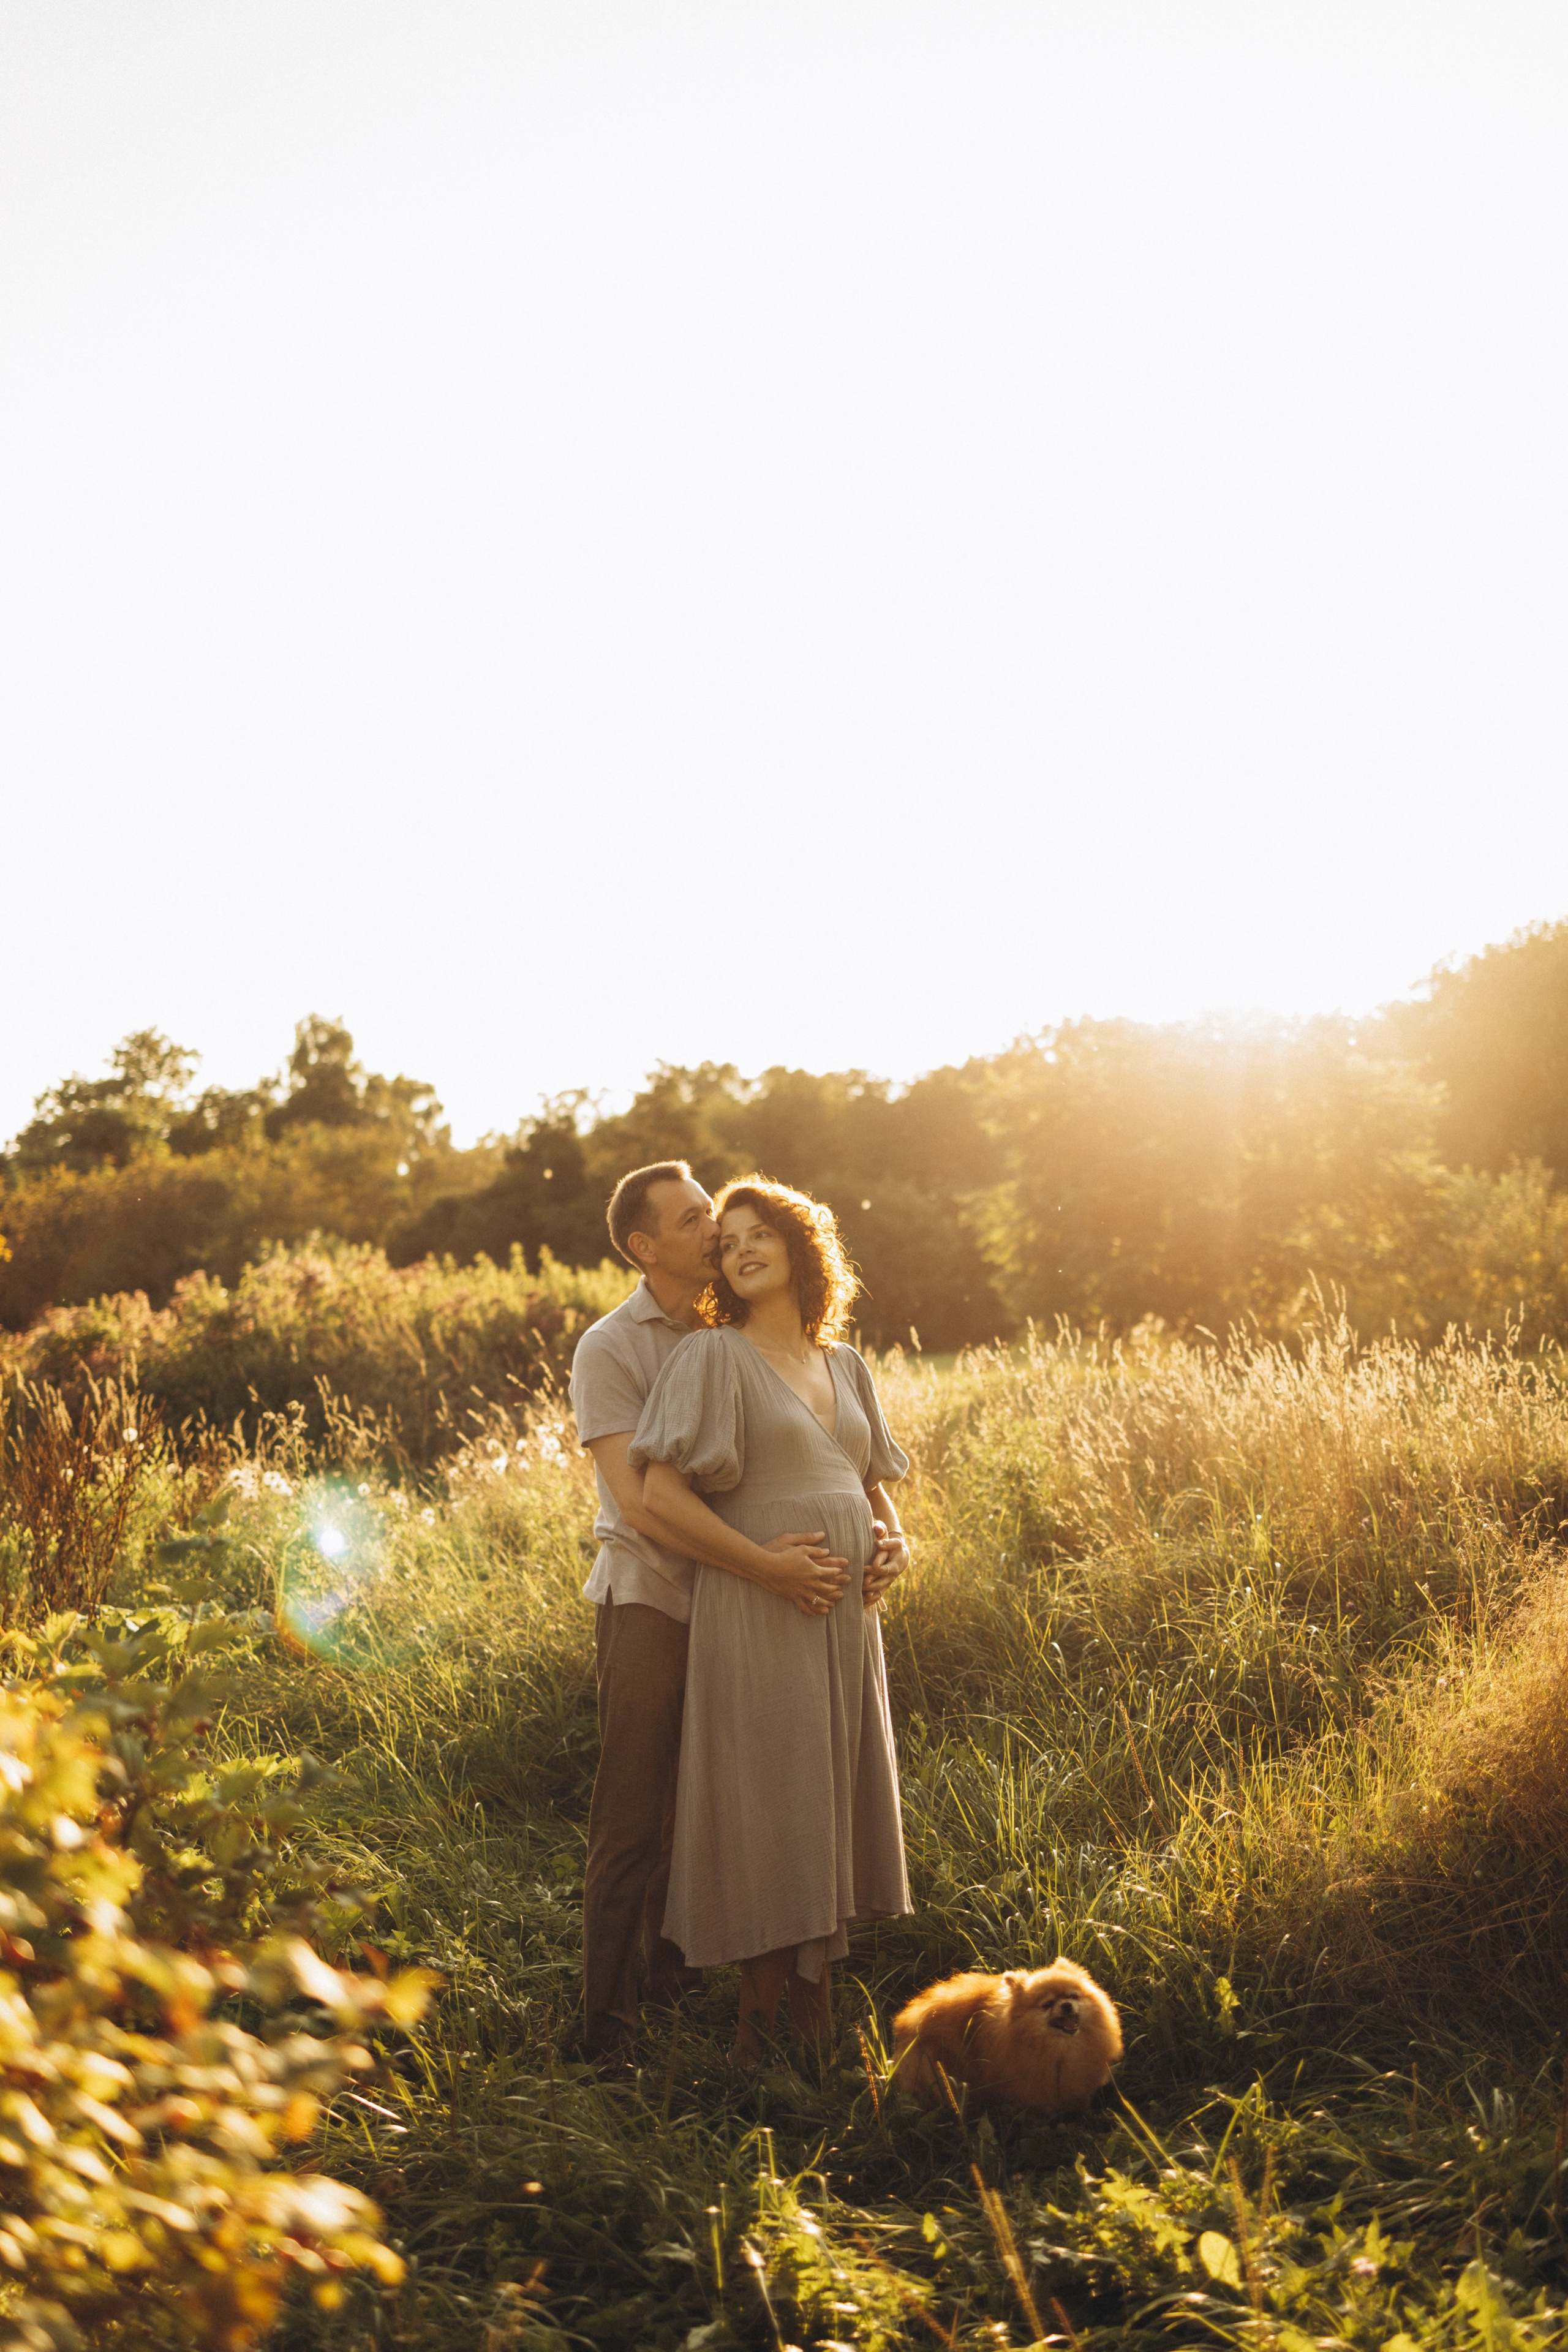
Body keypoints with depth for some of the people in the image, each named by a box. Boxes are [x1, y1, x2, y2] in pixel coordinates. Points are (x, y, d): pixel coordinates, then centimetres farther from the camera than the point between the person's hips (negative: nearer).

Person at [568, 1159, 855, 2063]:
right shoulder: (610, 1350, -8)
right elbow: (638, 1499, -18)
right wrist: (760, 1564, -27)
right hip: (652, 1598, -5)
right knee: (635, 1812, -2)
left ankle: (675, 1967, 30)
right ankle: (609, 2015, 9)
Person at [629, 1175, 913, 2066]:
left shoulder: (843, 1364, 14)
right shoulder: (713, 1356, -5)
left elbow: (877, 1480, 23)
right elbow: (662, 1492, -13)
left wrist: (895, 1541, 1)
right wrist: (771, 1569, -16)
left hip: (847, 1616, 6)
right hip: (756, 1616, -6)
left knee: (837, 1805, 11)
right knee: (769, 1812, -2)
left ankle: (820, 2012, 23)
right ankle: (763, 2020, 11)